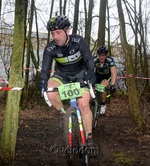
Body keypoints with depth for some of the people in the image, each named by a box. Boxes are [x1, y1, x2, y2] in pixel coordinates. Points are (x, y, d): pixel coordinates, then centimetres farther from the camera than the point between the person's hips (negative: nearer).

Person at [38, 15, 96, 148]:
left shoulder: (78, 41, -23)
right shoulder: (50, 49, -20)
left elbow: (89, 59, -29)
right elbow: (45, 68, -24)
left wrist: (90, 72, -49)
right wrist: (43, 82, -44)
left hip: (81, 74, -2)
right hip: (62, 74, 2)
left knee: (84, 105, -17)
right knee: (50, 92, -29)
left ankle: (89, 139, -2)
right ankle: (65, 113, -2)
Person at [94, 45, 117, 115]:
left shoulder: (110, 60, -30)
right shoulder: (94, 60, -28)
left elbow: (114, 73, -37)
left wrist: (112, 85, -52)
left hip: (107, 76, -2)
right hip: (98, 75, 2)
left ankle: (103, 105, -8)